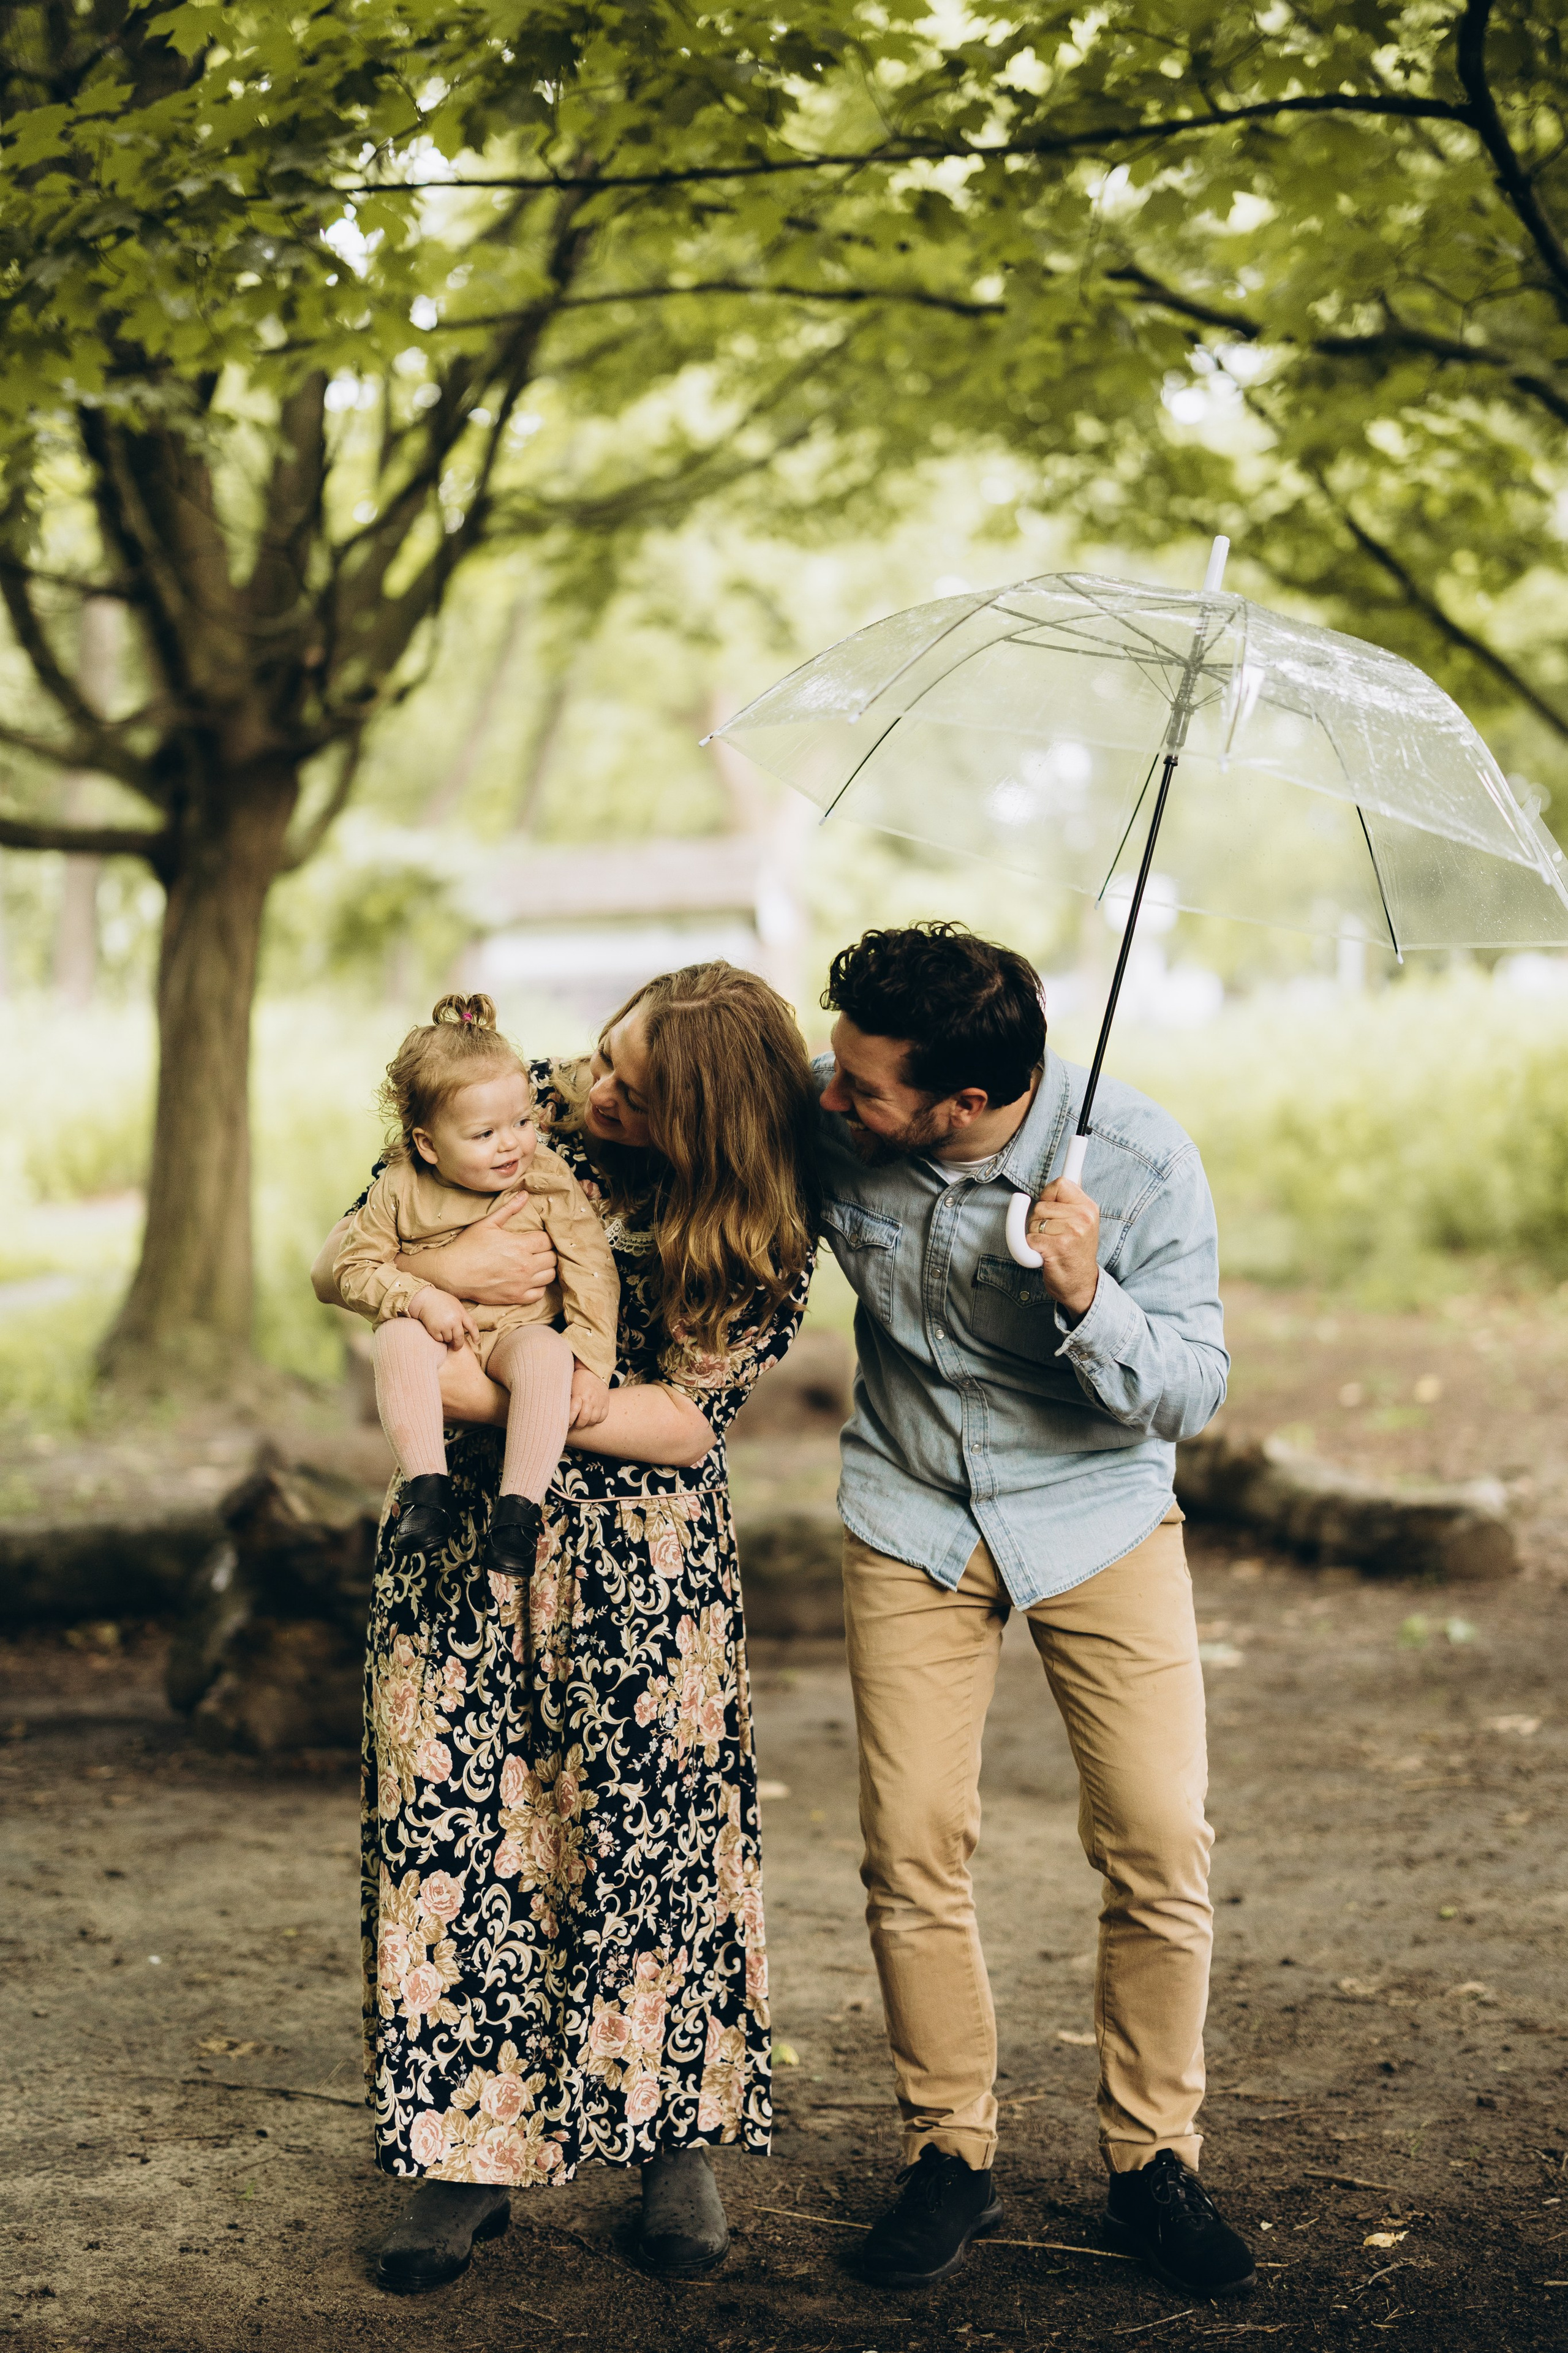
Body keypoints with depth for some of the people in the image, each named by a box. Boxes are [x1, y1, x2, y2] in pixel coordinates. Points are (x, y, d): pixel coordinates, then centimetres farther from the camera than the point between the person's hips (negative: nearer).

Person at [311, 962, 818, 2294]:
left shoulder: (768, 1227, -8)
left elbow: (690, 1421, -14)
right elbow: (335, 1264, 1)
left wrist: (508, 1394, -22)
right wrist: (445, 1271, -20)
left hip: (645, 1554, -2)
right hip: (463, 1536, 2)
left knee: (652, 1828, 0)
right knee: (450, 1821, -1)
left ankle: (682, 2140, 16)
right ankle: (472, 2147, 9)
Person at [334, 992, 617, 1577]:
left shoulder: (549, 1183, -8)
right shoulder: (402, 1189, -8)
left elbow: (591, 1274, -8)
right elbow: (353, 1266, -4)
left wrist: (591, 1366, -17)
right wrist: (420, 1298, -21)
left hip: (519, 1331, 0)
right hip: (435, 1330, 0)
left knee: (547, 1354, -34)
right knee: (397, 1341, -33)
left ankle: (517, 1508, -31)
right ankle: (426, 1486, -29)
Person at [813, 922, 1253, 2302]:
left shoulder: (1139, 1163, -23)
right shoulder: (829, 1123, -15)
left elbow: (1193, 1394, -16)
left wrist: (1087, 1302, -34)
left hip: (1097, 1509, -2)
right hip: (912, 1517, 2)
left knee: (1161, 1847, -6)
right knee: (913, 1849, -2)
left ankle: (1153, 2161, 13)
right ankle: (953, 2153, 17)